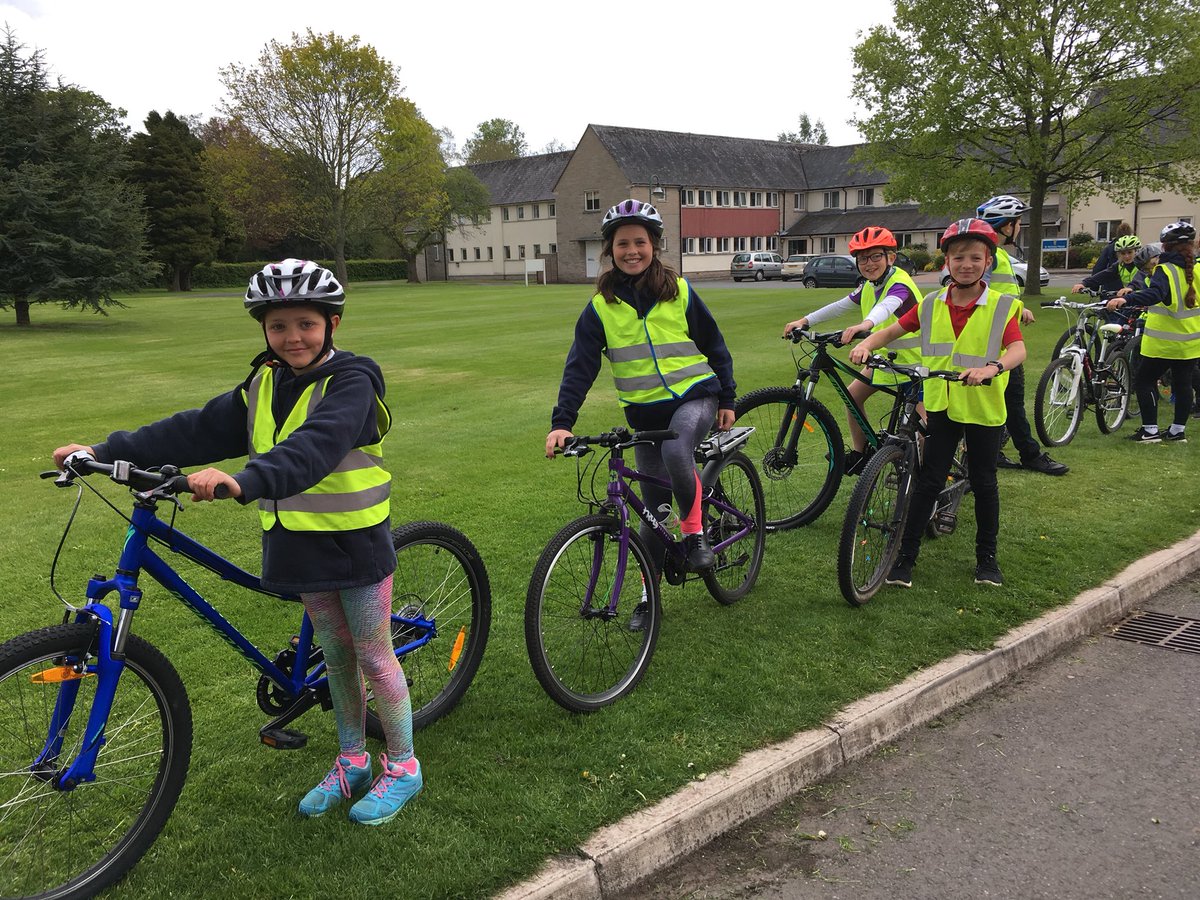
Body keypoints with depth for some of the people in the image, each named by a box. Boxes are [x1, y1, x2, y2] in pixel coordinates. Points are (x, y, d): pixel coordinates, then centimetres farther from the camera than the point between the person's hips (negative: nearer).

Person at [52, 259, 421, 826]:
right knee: (335, 655, 18)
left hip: (355, 544, -6)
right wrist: (107, 451, -4)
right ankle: (351, 762, 34)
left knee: (374, 656, 6)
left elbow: (315, 446, -36)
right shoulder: (264, 386, 5)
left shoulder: (351, 382, -18)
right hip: (297, 544, 6)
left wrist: (246, 481, -51)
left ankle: (402, 767, 23)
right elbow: (198, 430, 3)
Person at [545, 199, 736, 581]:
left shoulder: (679, 292, -2)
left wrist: (727, 399, 5)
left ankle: (694, 531, -10)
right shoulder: (601, 307, -2)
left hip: (694, 396, -2)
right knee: (654, 507, 6)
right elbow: (579, 367, -7)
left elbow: (714, 346, 6)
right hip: (645, 412, 2)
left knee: (676, 452, -34)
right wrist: (561, 422, -18)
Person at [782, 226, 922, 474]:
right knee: (853, 395, 5)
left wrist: (866, 324, -67)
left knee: (924, 421, -15)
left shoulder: (899, 283, -25)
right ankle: (859, 454, 19)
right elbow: (840, 306, 2)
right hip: (888, 355, 8)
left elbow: (887, 306, -46)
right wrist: (805, 320, -9)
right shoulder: (868, 287, 1)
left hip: (914, 357, -8)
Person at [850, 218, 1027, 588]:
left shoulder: (1002, 307, -8)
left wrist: (992, 367, -42)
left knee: (984, 482, 10)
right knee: (928, 481, 3)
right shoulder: (931, 305, 1)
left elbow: (1018, 349, -20)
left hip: (984, 409, -1)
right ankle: (906, 554, 10)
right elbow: (893, 331, 7)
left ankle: (987, 556, 26)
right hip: (941, 405, 2)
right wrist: (866, 344, -14)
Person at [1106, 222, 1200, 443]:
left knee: (1144, 382, 5)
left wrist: (1126, 299, -50)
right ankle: (1178, 431, 18)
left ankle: (1150, 430, 2)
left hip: (1163, 342, -6)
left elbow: (1155, 293, -36)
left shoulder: (1165, 270, -17)